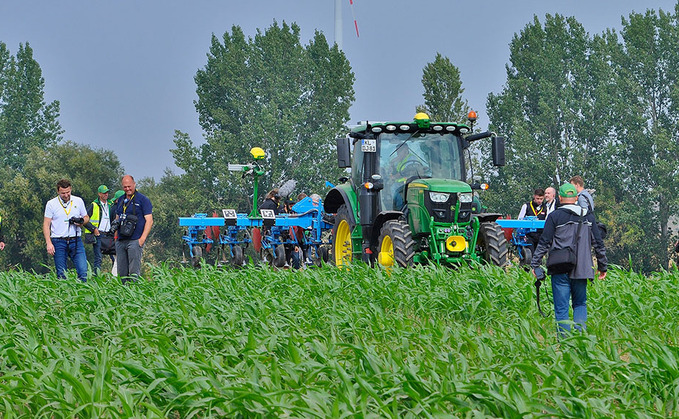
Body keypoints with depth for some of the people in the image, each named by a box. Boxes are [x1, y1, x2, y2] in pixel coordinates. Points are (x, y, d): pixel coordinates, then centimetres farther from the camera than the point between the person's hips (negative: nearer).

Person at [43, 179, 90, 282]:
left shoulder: (78, 201, 9)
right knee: (61, 274, 0)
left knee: (83, 270, -10)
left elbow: (86, 218, 20)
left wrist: (82, 222, -6)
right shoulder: (51, 204, 3)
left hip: (75, 241, 1)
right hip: (58, 242, -1)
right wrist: (48, 243, -9)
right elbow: (46, 224, 2)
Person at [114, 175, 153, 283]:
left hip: (135, 240, -6)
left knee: (134, 271, -9)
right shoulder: (120, 200, 18)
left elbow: (149, 220, -6)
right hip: (120, 240, 6)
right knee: (122, 271, 6)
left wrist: (142, 238, -14)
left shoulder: (143, 199, -2)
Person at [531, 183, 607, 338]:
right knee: (580, 303, 16)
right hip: (582, 270, 3)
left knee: (561, 307, 1)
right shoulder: (588, 216, 8)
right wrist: (603, 266, 20)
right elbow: (598, 243, 12)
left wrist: (535, 264, 2)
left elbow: (544, 243, -5)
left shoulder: (554, 216, -3)